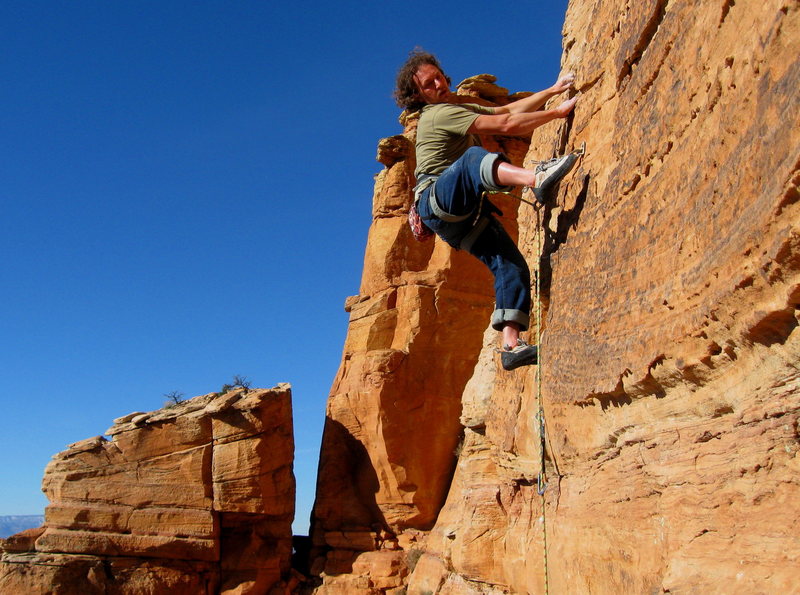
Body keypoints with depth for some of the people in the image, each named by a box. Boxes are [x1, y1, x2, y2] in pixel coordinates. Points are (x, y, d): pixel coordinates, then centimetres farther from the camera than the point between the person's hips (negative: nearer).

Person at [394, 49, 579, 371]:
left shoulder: (459, 109, 28)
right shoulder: (439, 114, -4)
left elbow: (507, 109, 26)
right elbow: (506, 124, -12)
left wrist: (552, 91, 22)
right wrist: (558, 111, -7)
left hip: (463, 214, 8)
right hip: (437, 199, -8)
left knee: (511, 264, -11)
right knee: (473, 158, -38)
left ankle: (511, 345, -20)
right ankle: (538, 178, -63)